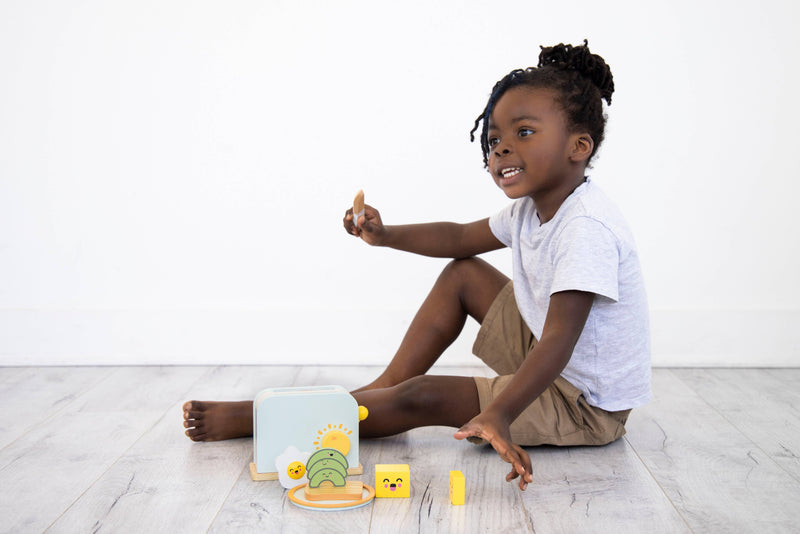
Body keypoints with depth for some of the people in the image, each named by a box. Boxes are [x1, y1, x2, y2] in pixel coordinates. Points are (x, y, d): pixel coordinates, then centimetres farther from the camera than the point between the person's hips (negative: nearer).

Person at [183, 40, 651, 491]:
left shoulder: (587, 228, -28)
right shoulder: (532, 207, 3)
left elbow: (560, 339, -38)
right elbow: (460, 238, 15)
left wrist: (498, 415, -48)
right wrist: (384, 236, 1)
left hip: (587, 404, -9)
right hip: (549, 363, 9)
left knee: (419, 400, -15)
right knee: (462, 274, 11)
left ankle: (247, 418, -5)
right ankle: (381, 389, 13)